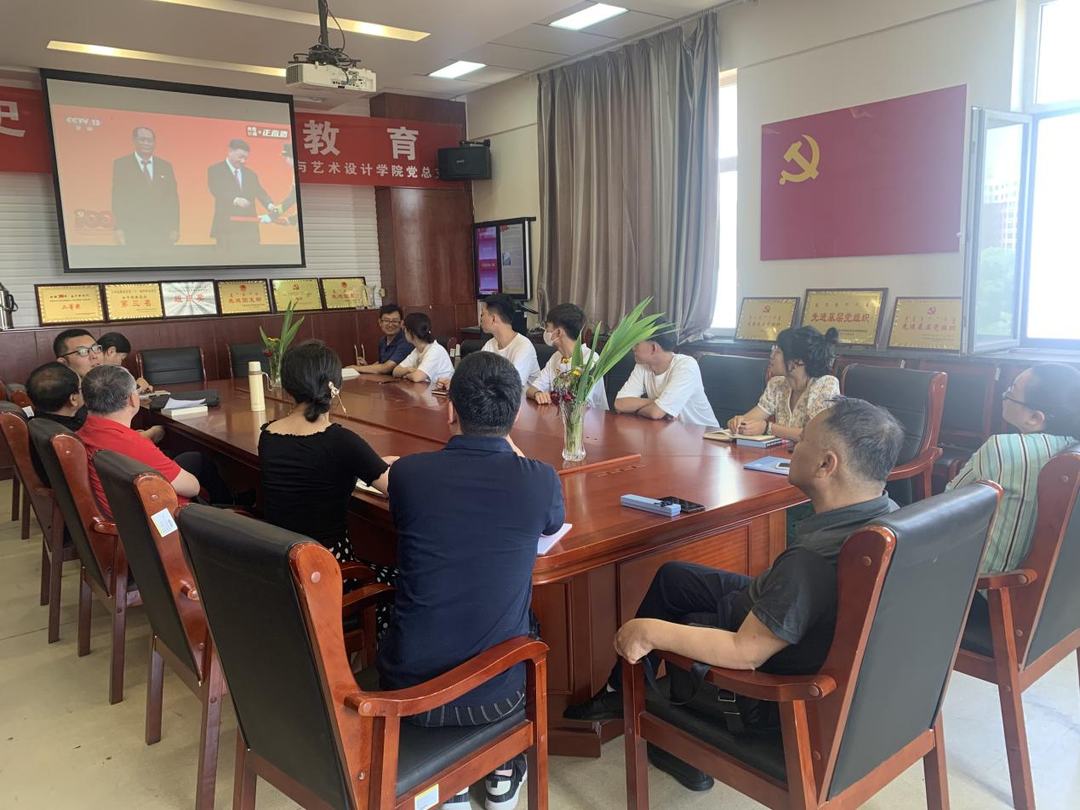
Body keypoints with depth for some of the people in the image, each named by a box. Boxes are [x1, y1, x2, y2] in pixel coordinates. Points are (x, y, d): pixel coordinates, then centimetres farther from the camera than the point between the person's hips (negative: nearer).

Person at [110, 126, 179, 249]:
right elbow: (118, 198, 0)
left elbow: (172, 199, 10)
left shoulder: (166, 166, 13)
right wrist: (118, 228, -9)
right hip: (133, 232, -2)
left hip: (161, 232, 2)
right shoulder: (121, 164, 5)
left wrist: (175, 228, 1)